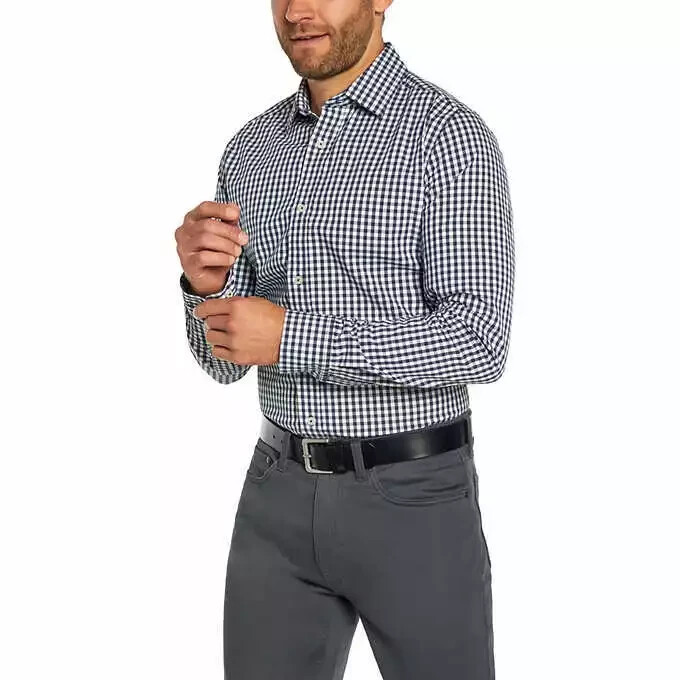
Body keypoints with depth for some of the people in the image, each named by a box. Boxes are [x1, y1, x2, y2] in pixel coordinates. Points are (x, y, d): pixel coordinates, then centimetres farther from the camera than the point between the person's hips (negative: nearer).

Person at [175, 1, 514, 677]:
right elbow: (223, 360, 7)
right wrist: (207, 284, -15)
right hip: (278, 493, 5)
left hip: (410, 496, -5)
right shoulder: (250, 149, 7)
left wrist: (291, 334, -25)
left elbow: (479, 341, -20)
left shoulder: (450, 133, -11)